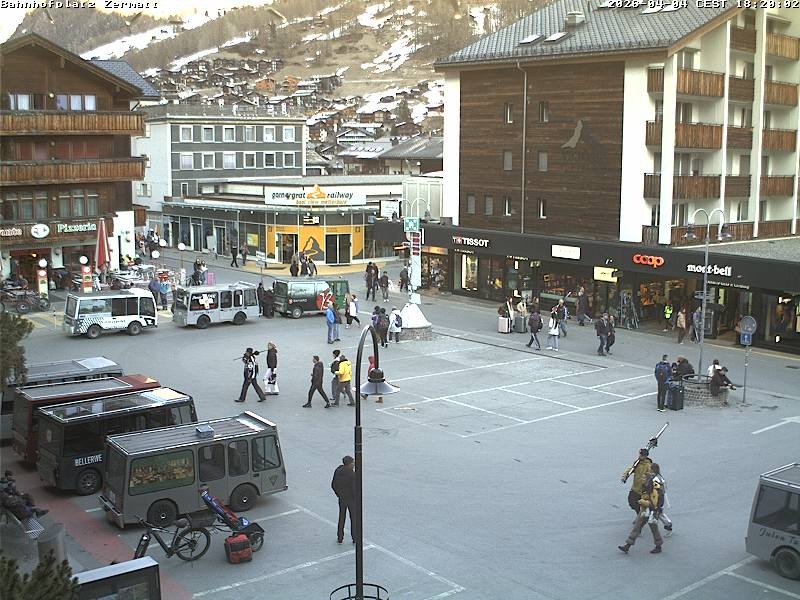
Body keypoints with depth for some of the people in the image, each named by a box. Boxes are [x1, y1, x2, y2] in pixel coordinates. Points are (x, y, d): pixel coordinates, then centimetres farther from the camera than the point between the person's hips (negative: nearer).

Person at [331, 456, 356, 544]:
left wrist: (338, 494, 14)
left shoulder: (337, 471, -7)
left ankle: (340, 538, 24)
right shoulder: (352, 474, -24)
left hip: (341, 499, 5)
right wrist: (356, 500, -9)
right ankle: (355, 538, 21)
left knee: (341, 518, 18)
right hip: (351, 499, -5)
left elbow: (333, 485, 0)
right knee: (354, 518, 12)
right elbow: (354, 489, -23)